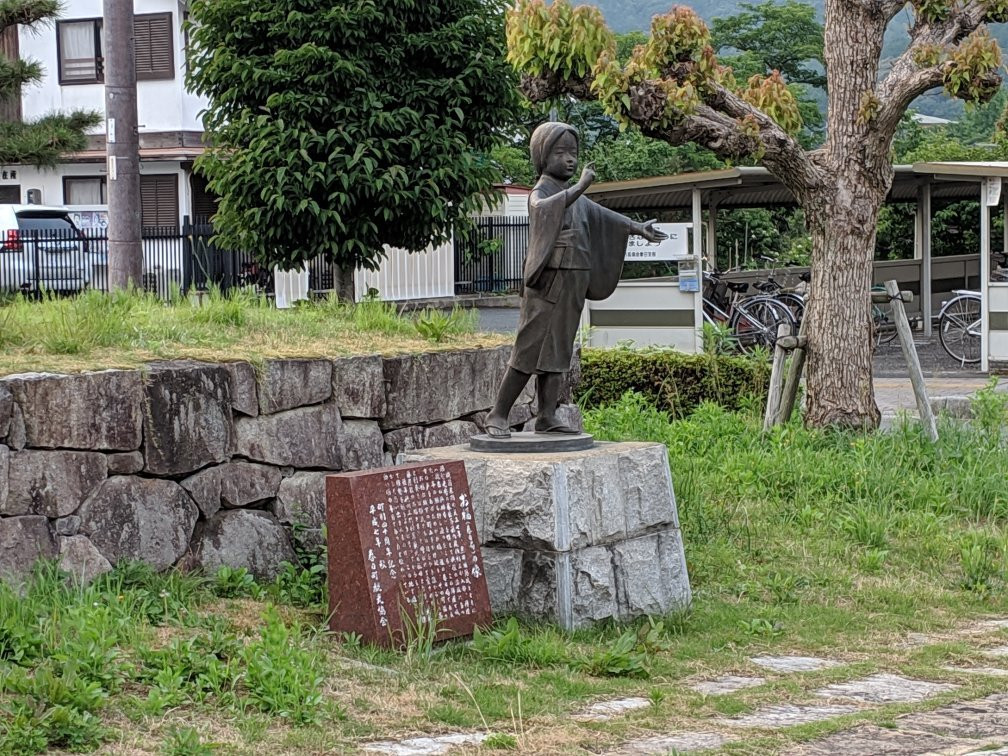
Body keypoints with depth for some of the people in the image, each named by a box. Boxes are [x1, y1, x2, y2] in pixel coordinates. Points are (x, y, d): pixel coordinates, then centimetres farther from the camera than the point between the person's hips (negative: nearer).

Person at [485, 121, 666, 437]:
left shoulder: (575, 197, 16)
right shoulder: (540, 192, -9)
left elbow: (602, 215, 32)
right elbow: (543, 209, -34)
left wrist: (637, 228, 31)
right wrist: (580, 186, -41)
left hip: (572, 286, 8)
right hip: (547, 283, -8)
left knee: (556, 352, 8)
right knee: (529, 350, -8)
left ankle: (547, 417, 10)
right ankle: (498, 415, -2)